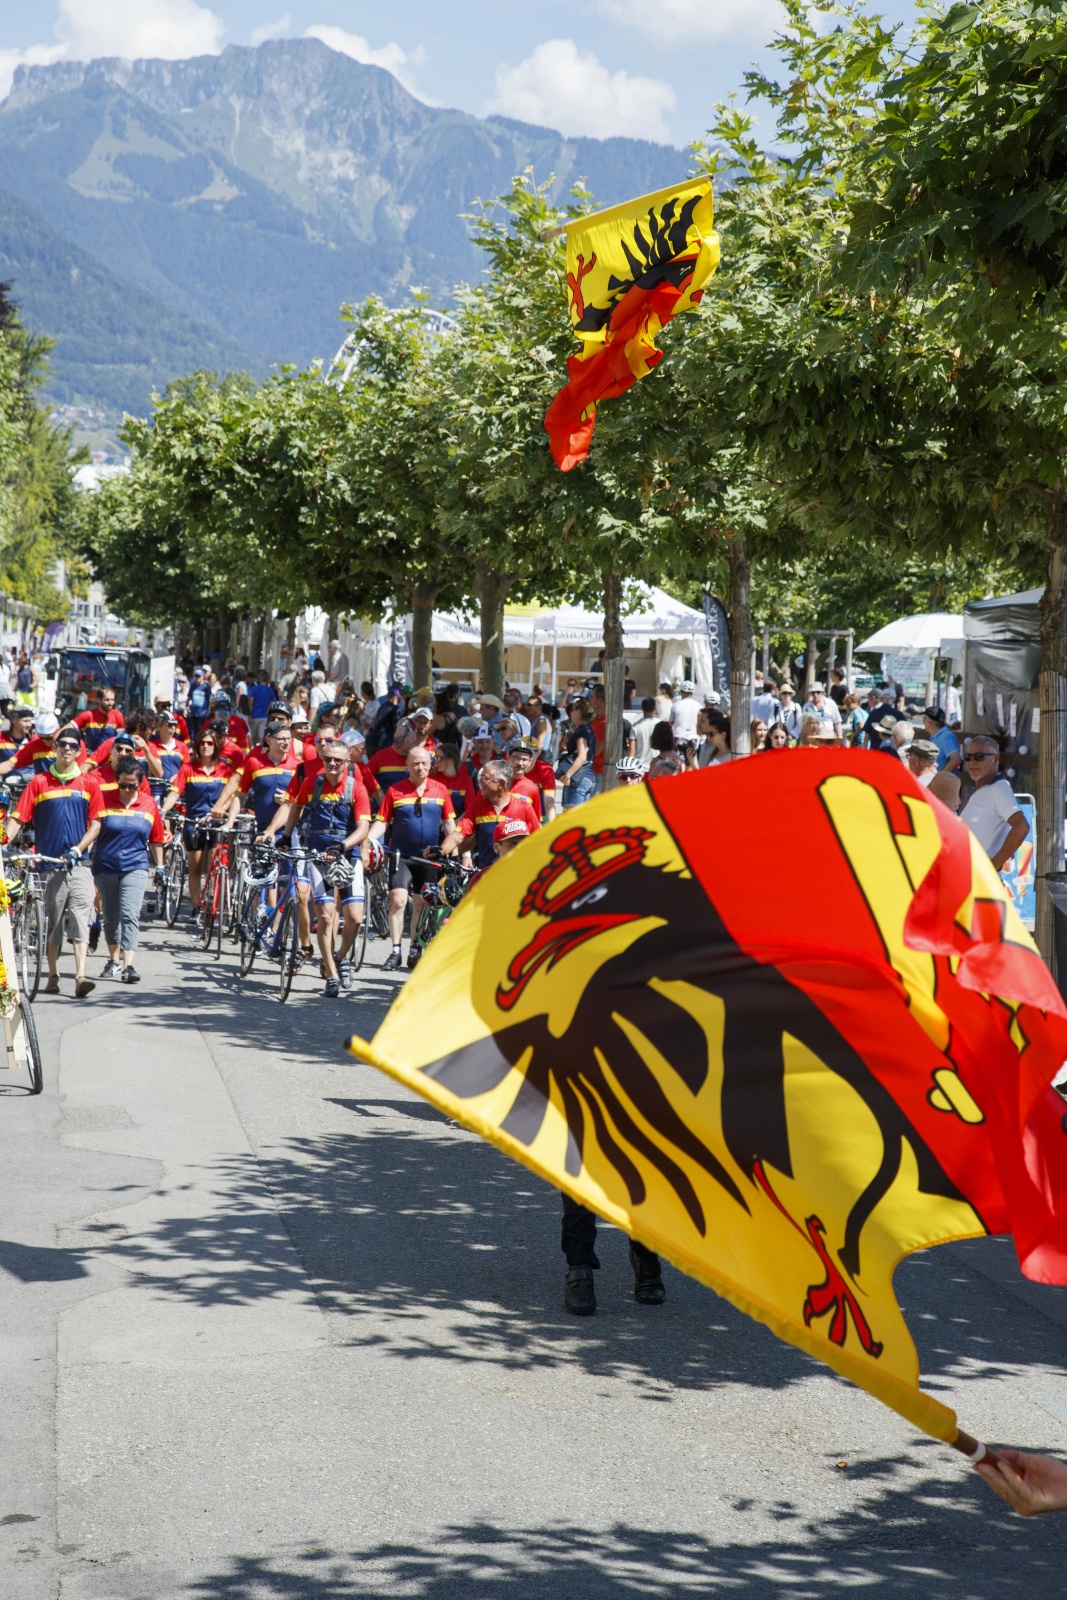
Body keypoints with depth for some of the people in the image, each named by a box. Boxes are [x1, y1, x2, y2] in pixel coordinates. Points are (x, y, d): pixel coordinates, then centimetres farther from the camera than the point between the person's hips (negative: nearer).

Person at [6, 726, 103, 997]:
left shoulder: (88, 784, 5)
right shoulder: (39, 783, 3)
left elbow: (96, 824, 5)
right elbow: (18, 818, -2)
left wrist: (77, 849, -8)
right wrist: (4, 843, -17)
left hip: (78, 863, 0)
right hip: (49, 863, 0)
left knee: (81, 920, -11)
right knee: (52, 924, 8)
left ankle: (80, 976, -18)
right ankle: (53, 977, 19)